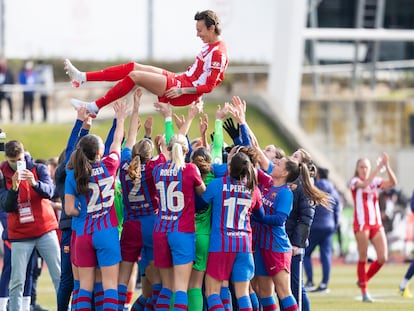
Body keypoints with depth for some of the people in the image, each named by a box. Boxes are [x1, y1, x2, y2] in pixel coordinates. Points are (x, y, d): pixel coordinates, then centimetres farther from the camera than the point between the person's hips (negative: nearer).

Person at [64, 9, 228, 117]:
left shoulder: (218, 53, -17)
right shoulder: (209, 46, 13)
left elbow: (209, 86, -21)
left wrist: (181, 90, -21)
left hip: (185, 93, -10)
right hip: (181, 80, 10)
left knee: (135, 76, -17)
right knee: (132, 67, 2)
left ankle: (95, 107, -11)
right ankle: (82, 78, 1)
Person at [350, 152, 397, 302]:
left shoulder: (375, 181, 11)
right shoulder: (355, 181, -1)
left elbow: (393, 182, -4)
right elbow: (365, 184, -24)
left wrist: (387, 166, -17)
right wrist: (379, 167, -25)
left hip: (376, 224, 5)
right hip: (361, 224, -5)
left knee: (383, 258, -4)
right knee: (363, 258, -4)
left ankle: (363, 280, 18)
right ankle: (364, 292, 2)